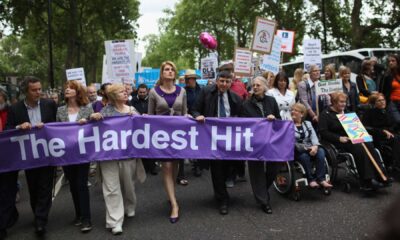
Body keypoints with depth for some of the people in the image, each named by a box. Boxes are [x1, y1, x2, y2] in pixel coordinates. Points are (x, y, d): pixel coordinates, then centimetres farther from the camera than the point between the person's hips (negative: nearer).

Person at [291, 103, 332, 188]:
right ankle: (310, 179, -25)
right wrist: (305, 147, -21)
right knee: (304, 156, -36)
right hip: (296, 150, -4)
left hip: (309, 148, 4)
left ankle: (321, 179, -28)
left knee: (320, 151, -26)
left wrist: (315, 146, -16)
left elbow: (314, 137, 6)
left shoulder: (308, 124, 20)